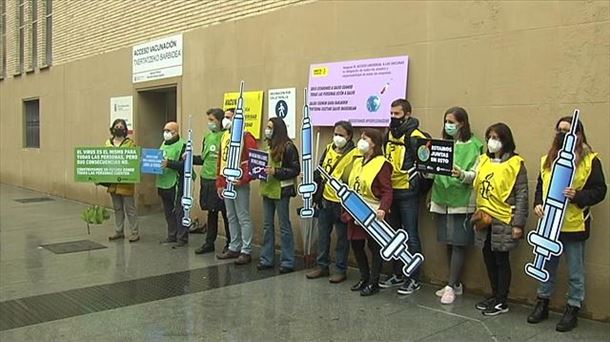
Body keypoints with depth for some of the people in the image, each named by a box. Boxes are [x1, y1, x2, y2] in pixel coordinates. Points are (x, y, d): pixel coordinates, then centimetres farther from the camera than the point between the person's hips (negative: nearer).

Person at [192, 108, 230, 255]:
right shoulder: (208, 136, 13)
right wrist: (190, 158, 5)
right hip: (207, 179, 7)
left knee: (226, 212, 4)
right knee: (211, 212, 15)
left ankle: (230, 244, 16)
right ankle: (209, 243, 25)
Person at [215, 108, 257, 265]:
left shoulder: (245, 137, -9)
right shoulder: (224, 136, 14)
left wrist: (243, 179, -19)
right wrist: (220, 183, 15)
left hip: (239, 184, -8)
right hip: (226, 184, 8)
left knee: (243, 218, -2)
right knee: (231, 217, 14)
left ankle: (246, 252, 5)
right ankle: (234, 248, 24)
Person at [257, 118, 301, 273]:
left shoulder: (288, 147, -12)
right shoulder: (269, 145, 11)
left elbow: (295, 170, -14)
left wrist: (275, 171, -21)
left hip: (281, 191, -8)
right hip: (267, 190, 8)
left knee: (284, 226, 1)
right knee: (267, 225, 13)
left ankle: (287, 262, 10)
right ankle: (266, 259, 22)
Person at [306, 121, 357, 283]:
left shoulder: (354, 154, -11)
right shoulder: (329, 149, 8)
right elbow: (320, 172, 14)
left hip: (341, 203, -6)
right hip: (325, 200, 6)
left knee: (342, 237, 6)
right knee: (323, 235, 14)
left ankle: (341, 270, 17)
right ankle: (322, 266, 27)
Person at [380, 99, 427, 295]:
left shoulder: (415, 137, -11)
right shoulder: (388, 135, 11)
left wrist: (414, 184, -19)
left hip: (408, 193, -8)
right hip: (390, 191, 8)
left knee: (410, 236, -1)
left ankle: (414, 279, 9)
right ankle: (398, 275, 26)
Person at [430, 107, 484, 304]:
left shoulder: (473, 145, -4)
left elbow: (476, 175, -10)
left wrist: (462, 174, -29)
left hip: (462, 202, -5)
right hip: (442, 200, 5)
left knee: (458, 244, -3)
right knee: (449, 243, 10)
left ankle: (451, 287, 4)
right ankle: (456, 284, 22)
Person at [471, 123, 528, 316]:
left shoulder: (515, 163, -7)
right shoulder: (484, 160, 9)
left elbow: (522, 195, -9)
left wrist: (518, 224, -12)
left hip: (503, 221, -5)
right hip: (484, 219, 6)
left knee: (501, 260, 3)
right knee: (489, 259, 13)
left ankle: (502, 302, 16)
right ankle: (495, 295, 29)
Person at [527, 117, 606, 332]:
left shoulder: (590, 160, -6)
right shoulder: (548, 159, 9)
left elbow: (599, 190, -7)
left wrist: (578, 196, -23)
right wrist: (538, 204, -3)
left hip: (574, 225, -5)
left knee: (575, 272, 8)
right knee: (546, 266, 16)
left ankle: (573, 310, 22)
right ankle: (542, 304, 30)